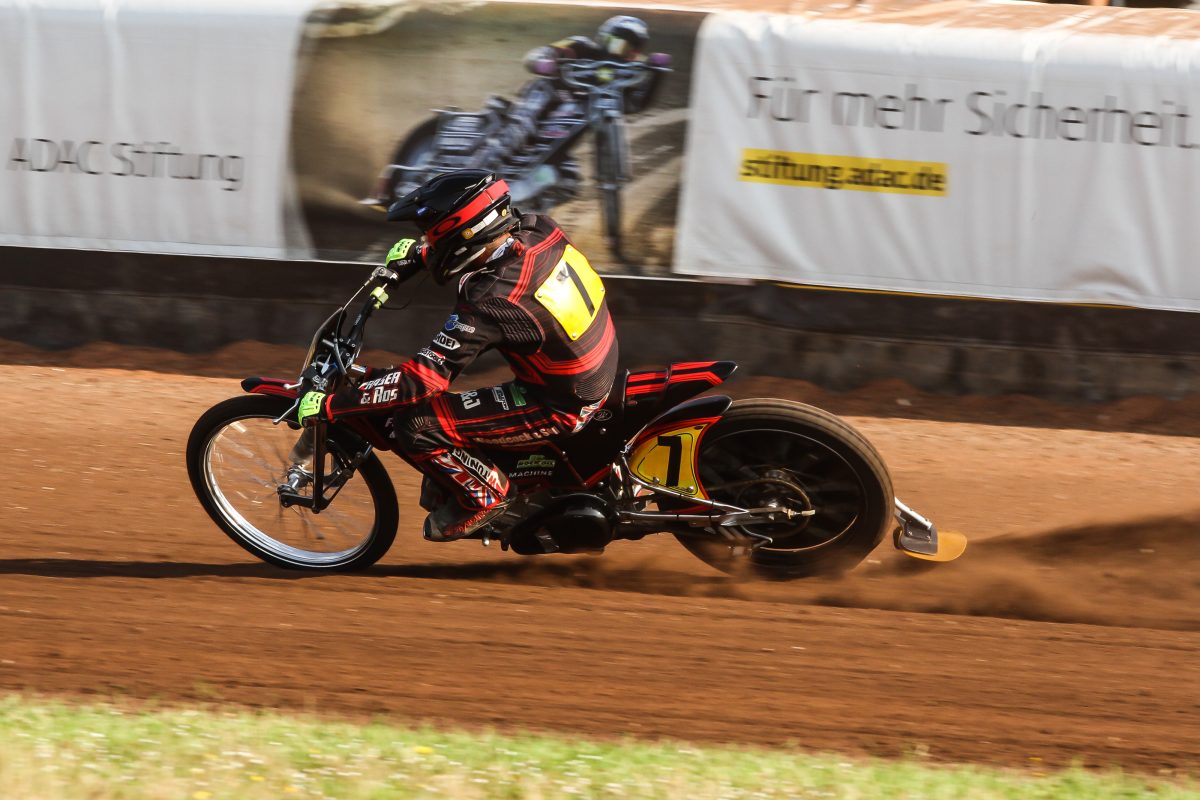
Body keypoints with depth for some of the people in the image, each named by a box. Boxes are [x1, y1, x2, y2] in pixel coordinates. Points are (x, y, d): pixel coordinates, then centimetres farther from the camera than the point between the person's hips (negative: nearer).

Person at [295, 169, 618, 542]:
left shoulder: (490, 301, -31)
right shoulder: (538, 229, -9)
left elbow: (423, 379, -29)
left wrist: (330, 406, -24)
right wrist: (419, 252, 18)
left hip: (559, 408, -9)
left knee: (414, 427, -15)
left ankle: (484, 496, 7)